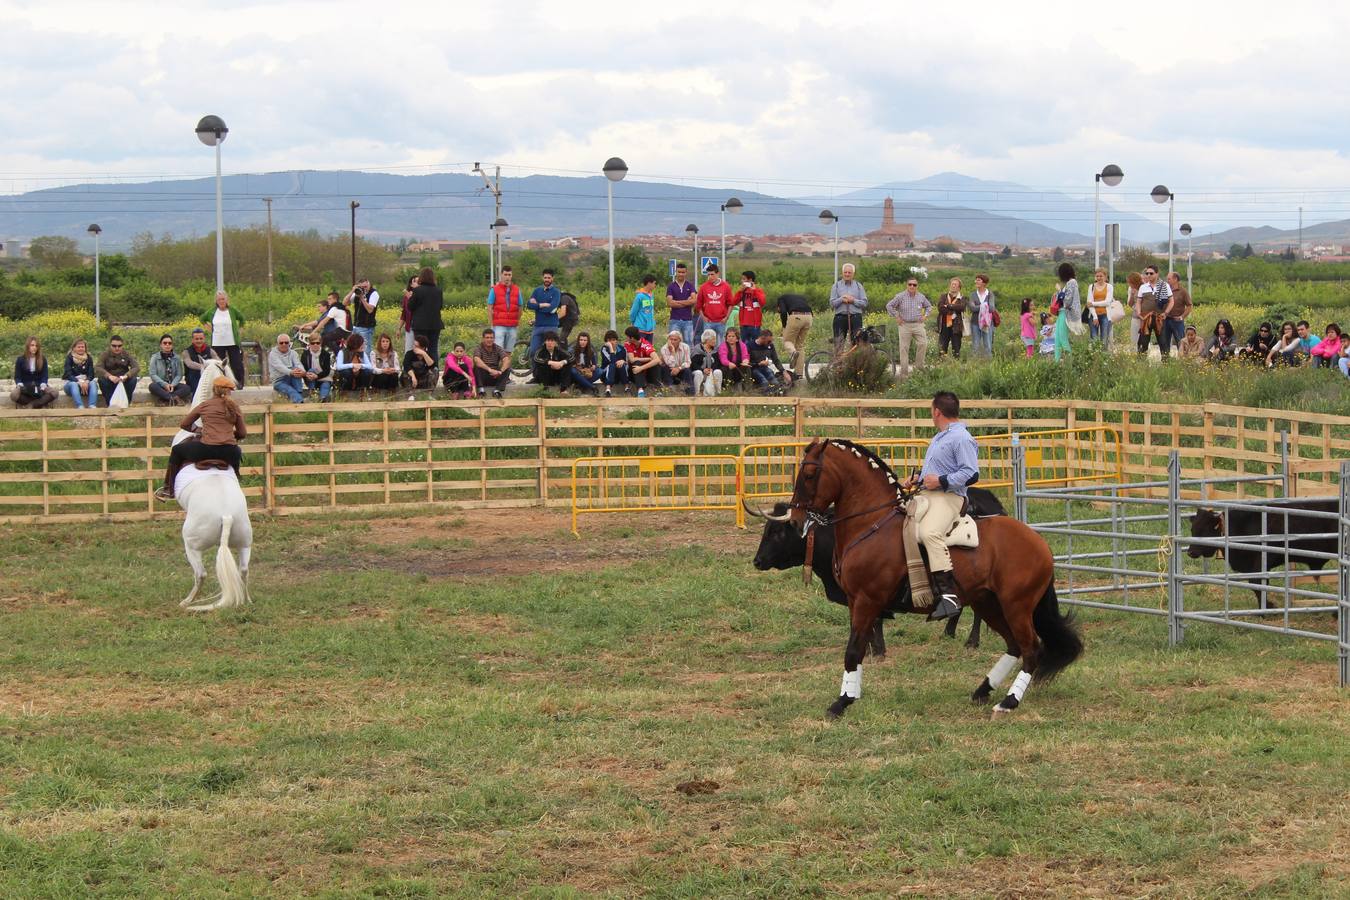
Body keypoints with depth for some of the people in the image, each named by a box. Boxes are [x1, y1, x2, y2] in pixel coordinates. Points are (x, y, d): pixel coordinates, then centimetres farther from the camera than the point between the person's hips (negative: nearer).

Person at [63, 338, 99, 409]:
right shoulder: (69, 358, -1)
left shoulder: (89, 358, 7)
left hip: (85, 383, 2)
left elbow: (91, 374, 0)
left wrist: (86, 381, -23)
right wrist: (79, 382, -26)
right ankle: (80, 407, -55)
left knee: (93, 383, -29)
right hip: (71, 382, -2)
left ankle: (92, 406, -50)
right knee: (73, 384, -36)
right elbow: (68, 374, -11)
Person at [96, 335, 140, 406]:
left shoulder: (127, 355, -2)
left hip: (123, 382, 1)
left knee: (133, 379, -28)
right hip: (110, 384, -1)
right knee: (101, 379, -30)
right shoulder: (105, 355, -6)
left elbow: (136, 367, -16)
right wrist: (109, 376, -40)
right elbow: (97, 368, -21)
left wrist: (126, 376, -36)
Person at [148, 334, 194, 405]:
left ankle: (165, 400, -43)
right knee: (152, 386, -36)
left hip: (173, 385, 2)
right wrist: (164, 384, -21)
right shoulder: (155, 358, 2)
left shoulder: (176, 358, 7)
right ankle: (175, 398, -48)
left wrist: (172, 385, -19)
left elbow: (179, 375, 1)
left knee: (187, 388, -27)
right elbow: (153, 375, -7)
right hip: (160, 386, -2)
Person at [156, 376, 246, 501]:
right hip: (229, 453, 2)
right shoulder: (234, 407, 12)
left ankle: (168, 490, 31)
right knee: (238, 453, 41)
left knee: (177, 450, 25)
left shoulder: (204, 405, 10)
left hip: (207, 449, -2)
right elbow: (243, 434, 15)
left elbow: (183, 425, 19)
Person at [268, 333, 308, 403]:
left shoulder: (293, 353, 9)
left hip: (292, 379, 3)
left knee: (297, 371, -28)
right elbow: (280, 366, -23)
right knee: (291, 392, -34)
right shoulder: (273, 354, -4)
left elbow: (298, 364, -10)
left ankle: (300, 395, -35)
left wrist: (302, 371, -37)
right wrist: (291, 372, -44)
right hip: (279, 382, -3)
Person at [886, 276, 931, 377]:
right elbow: (889, 306, 1)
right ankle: (904, 373, 3)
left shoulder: (921, 297, 7)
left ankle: (919, 366, 4)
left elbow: (929, 306, 25)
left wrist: (925, 316, 12)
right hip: (905, 325, -2)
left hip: (918, 324, 2)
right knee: (904, 349, -2)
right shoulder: (900, 296, -4)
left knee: (923, 344, -13)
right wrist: (896, 317, -1)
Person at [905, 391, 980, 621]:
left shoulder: (961, 439, -9)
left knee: (930, 532, -36)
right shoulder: (939, 438, 23)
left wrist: (941, 481, -20)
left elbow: (971, 474, -17)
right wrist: (919, 478, 20)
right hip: (926, 495, 11)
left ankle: (948, 595, -42)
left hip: (948, 497, -11)